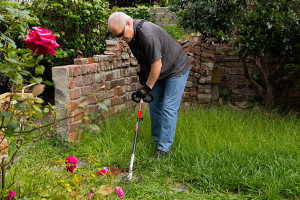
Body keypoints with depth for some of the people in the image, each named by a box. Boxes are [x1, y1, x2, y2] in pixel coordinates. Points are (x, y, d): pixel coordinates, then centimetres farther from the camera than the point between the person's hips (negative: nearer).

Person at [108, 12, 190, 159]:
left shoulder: (148, 34, -34)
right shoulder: (131, 34, -4)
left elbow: (157, 64, -31)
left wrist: (147, 87, -23)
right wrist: (140, 72, 8)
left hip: (177, 70, -9)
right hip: (159, 73, 9)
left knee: (168, 108, -11)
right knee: (154, 104, 11)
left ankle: (163, 148, -6)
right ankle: (156, 139, 24)